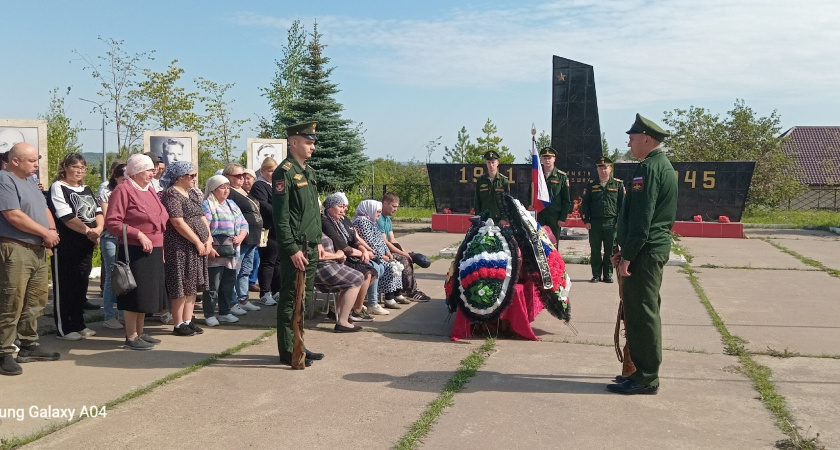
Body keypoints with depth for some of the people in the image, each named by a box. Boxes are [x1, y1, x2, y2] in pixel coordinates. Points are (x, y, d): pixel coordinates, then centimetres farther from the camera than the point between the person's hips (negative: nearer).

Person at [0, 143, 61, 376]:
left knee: (35, 302, 14)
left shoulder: (29, 181, 17)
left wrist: (52, 230, -1)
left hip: (39, 250, 9)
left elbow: (44, 209, 19)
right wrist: (46, 233, -12)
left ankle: (29, 345, 24)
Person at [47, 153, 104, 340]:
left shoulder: (86, 189, 16)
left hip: (87, 245, 7)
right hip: (66, 246, -7)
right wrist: (88, 230, -16)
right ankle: (64, 329, 5)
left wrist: (97, 229, -11)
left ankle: (79, 324, 21)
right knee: (64, 287, -1)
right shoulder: (58, 187, -6)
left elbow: (98, 212, 8)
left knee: (81, 285, 12)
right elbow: (66, 216, -17)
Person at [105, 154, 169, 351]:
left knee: (147, 293, 14)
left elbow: (161, 220, 25)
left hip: (153, 251, 8)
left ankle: (140, 333, 26)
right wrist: (139, 234, -21)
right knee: (135, 294, -3)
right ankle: (131, 338, 7)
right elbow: (112, 222, -16)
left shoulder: (150, 190, 16)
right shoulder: (123, 190, -9)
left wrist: (160, 246, 18)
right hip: (134, 251, -8)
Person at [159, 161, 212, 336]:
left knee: (192, 285, 11)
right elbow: (178, 223, -18)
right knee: (181, 286, -3)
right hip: (180, 247, -8)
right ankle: (178, 324, 6)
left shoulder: (193, 194, 16)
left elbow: (202, 217, 15)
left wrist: (208, 240, 1)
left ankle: (188, 321, 18)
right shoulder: (171, 194, -11)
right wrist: (198, 242, -15)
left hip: (198, 247, 9)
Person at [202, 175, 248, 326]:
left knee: (228, 284, 13)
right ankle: (209, 315, 9)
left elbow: (244, 224, 17)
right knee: (213, 286, -2)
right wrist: (209, 248, -22)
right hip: (215, 254, -7)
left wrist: (241, 237, -3)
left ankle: (225, 312, 24)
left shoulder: (232, 205, 17)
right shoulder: (206, 205, -6)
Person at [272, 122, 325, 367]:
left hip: (311, 248, 9)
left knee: (304, 300, 15)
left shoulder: (309, 171, 16)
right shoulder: (284, 172, -12)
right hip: (295, 249, -9)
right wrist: (292, 249, -19)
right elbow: (280, 216, -17)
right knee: (290, 301, 0)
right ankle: (288, 352, 8)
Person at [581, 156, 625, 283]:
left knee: (610, 251, 4)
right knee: (595, 251, 4)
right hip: (594, 223, 1)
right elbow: (584, 203, 8)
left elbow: (623, 204, 5)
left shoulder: (618, 184, 6)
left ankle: (608, 275, 14)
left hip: (611, 223, -1)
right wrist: (586, 220, 0)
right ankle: (596, 275, 13)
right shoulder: (591, 185, 8)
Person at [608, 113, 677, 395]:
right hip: (658, 247, 11)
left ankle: (645, 378, 2)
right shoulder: (664, 166, 17)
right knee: (646, 312, 15)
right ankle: (645, 371, 25)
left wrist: (627, 256, -19)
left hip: (645, 252, -11)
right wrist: (625, 249, 17)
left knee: (641, 314, -5)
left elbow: (641, 218, -21)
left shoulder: (649, 168, -15)